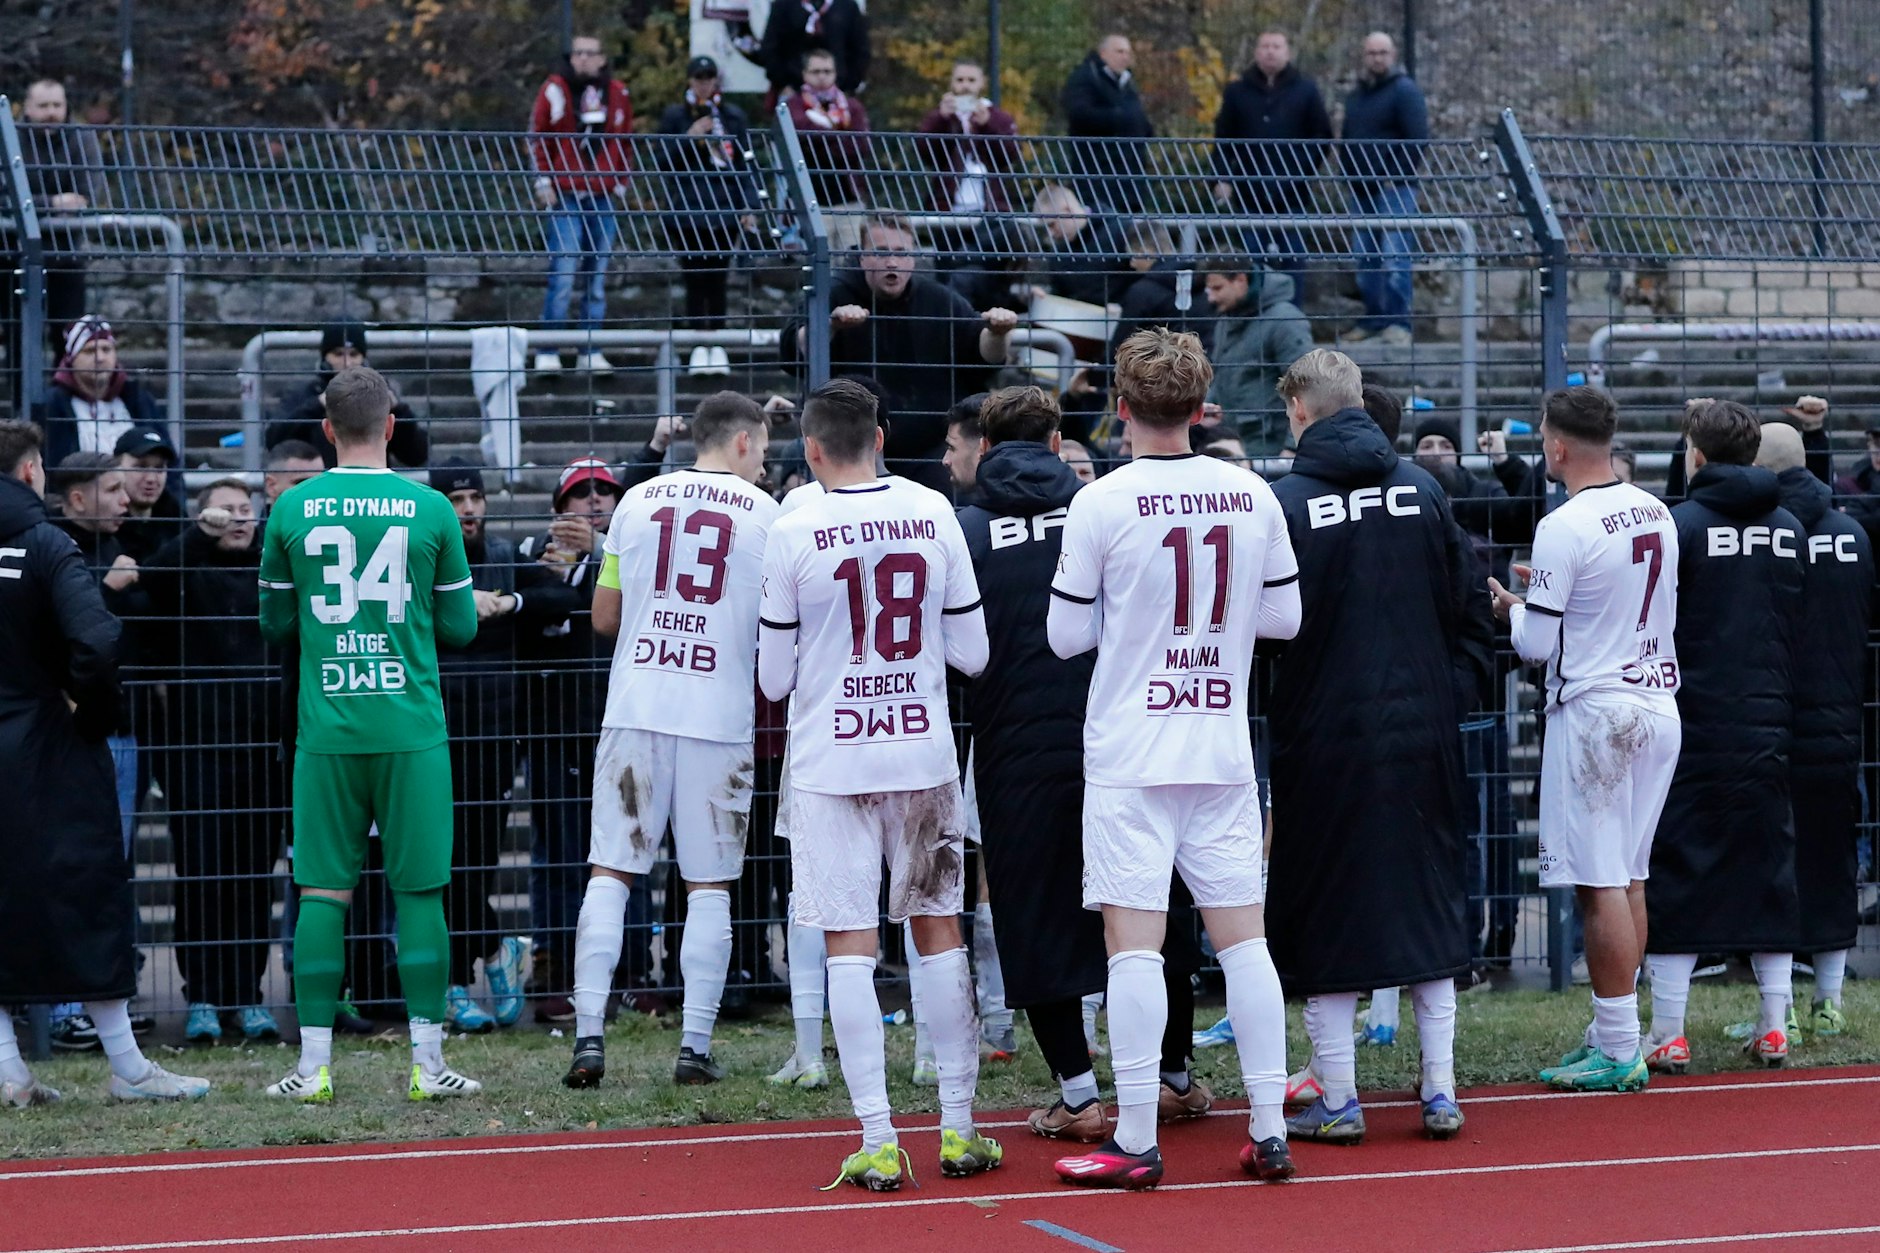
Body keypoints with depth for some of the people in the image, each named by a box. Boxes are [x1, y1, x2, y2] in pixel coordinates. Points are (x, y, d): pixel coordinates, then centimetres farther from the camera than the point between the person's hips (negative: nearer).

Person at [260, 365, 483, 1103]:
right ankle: (427, 1064, 3)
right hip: (411, 728, -1)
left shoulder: (292, 509, 0)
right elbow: (461, 627, 5)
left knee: (323, 891, 4)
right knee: (418, 890, 4)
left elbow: (276, 623, 10)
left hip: (326, 729, 1)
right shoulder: (430, 509, -2)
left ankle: (313, 1067, 4)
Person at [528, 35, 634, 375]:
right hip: (565, 195, -4)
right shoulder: (555, 89, -2)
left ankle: (591, 352, 12)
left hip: (603, 197, 4)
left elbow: (625, 140, 17)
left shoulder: (617, 93, 9)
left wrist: (621, 181, 11)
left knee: (597, 276, 7)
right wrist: (543, 180, -4)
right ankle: (548, 352, -5)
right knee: (562, 273, -10)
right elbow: (537, 135, 1)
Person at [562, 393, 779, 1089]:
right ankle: (696, 1046, 5)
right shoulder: (765, 515, 2)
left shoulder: (637, 501, 8)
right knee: (710, 886, 5)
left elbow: (603, 618, 13)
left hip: (636, 709, 2)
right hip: (720, 717, -2)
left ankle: (590, 1036, -2)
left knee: (610, 871, 4)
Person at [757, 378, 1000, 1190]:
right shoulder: (933, 513, -2)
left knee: (850, 944, 1)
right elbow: (972, 654, 2)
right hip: (925, 752, 2)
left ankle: (878, 1143, -2)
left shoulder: (794, 532, -9)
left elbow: (775, 679, -3)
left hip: (831, 761, -2)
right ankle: (959, 1128, 14)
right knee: (939, 930, 12)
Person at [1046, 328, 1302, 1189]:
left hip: (1129, 753, -4)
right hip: (1225, 752, 4)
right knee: (1242, 939, 8)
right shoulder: (1252, 496, 1)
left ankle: (1135, 1144, -2)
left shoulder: (1101, 503, -10)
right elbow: (1285, 616, 10)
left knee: (1132, 940, -3)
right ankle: (1269, 1133, 10)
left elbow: (1067, 635, -3)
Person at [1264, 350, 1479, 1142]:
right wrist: (1452, 698, 13)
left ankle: (1337, 1101, 8)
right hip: (1423, 740, 3)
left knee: (1325, 921, 6)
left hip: (1323, 741, -3)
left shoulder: (1284, 502, -10)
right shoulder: (1423, 490, 2)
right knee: (1429, 908, 12)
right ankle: (1440, 1093, 13)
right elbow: (1470, 612, 6)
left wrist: (1268, 715, 5)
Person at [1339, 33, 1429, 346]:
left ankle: (1398, 322, -10)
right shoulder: (1356, 94, 18)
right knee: (1365, 258, 8)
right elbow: (1347, 139, 27)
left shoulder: (1405, 90, -5)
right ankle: (1373, 319, 14)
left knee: (1394, 257, -11)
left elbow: (1418, 139, -12)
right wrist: (1348, 172, 14)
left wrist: (1397, 176, -15)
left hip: (1394, 188, -8)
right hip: (1361, 189, 8)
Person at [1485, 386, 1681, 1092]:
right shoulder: (1658, 514, 8)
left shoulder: (1565, 529, -15)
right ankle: (1612, 1032, 17)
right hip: (1658, 704, 8)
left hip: (1595, 711, -8)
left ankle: (1619, 1052, -3)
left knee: (1600, 885, -4)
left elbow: (1537, 645, -12)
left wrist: (1512, 607, 9)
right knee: (1630, 878, 13)